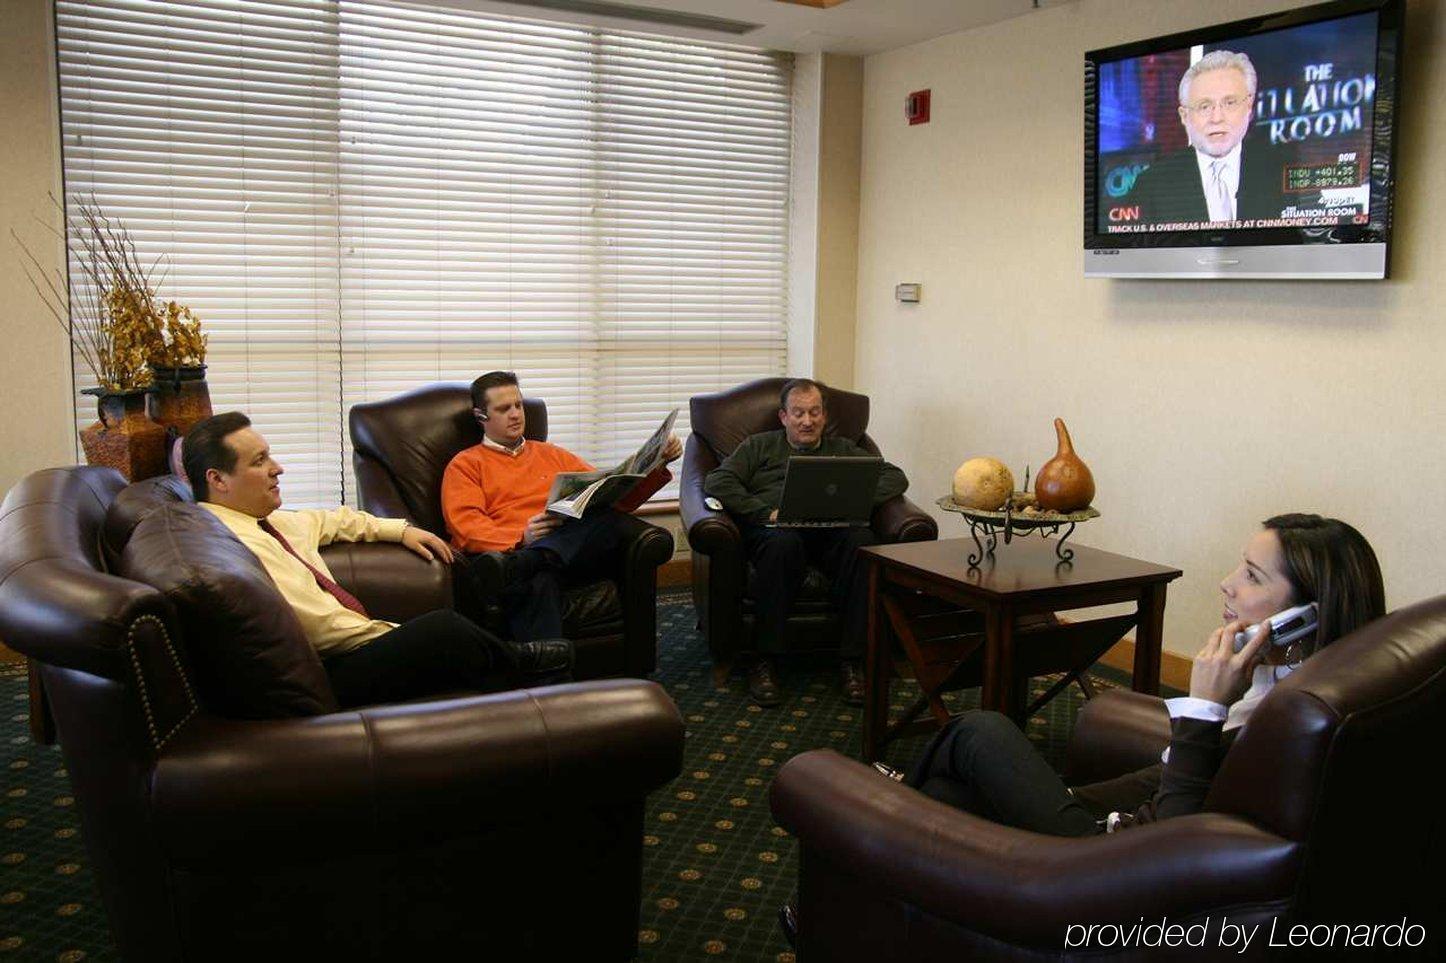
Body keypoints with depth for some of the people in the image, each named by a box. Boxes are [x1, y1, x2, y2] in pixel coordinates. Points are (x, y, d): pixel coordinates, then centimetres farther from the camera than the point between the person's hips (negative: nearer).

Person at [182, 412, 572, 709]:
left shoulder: (262, 520, 14)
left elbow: (330, 521, 34)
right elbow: (321, 627, -21)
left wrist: (401, 530, 26)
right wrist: (406, 638, -11)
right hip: (325, 679, -11)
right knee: (442, 629, -21)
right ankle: (516, 661, 4)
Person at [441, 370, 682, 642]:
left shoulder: (552, 455, 33)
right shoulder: (465, 464, 19)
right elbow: (465, 525, 2)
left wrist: (657, 463, 13)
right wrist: (521, 539, -16)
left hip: (569, 554, 4)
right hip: (504, 551, -3)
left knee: (606, 517, -32)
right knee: (538, 583, -41)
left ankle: (511, 568, -49)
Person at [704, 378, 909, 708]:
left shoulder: (842, 449, 30)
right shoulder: (759, 446, 25)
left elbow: (895, 477, 17)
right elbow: (717, 482, 7)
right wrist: (766, 513, -7)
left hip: (832, 530, 2)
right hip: (777, 528, -2)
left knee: (862, 541, -33)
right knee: (782, 543, -39)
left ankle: (852, 660, -29)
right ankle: (764, 661, -31)